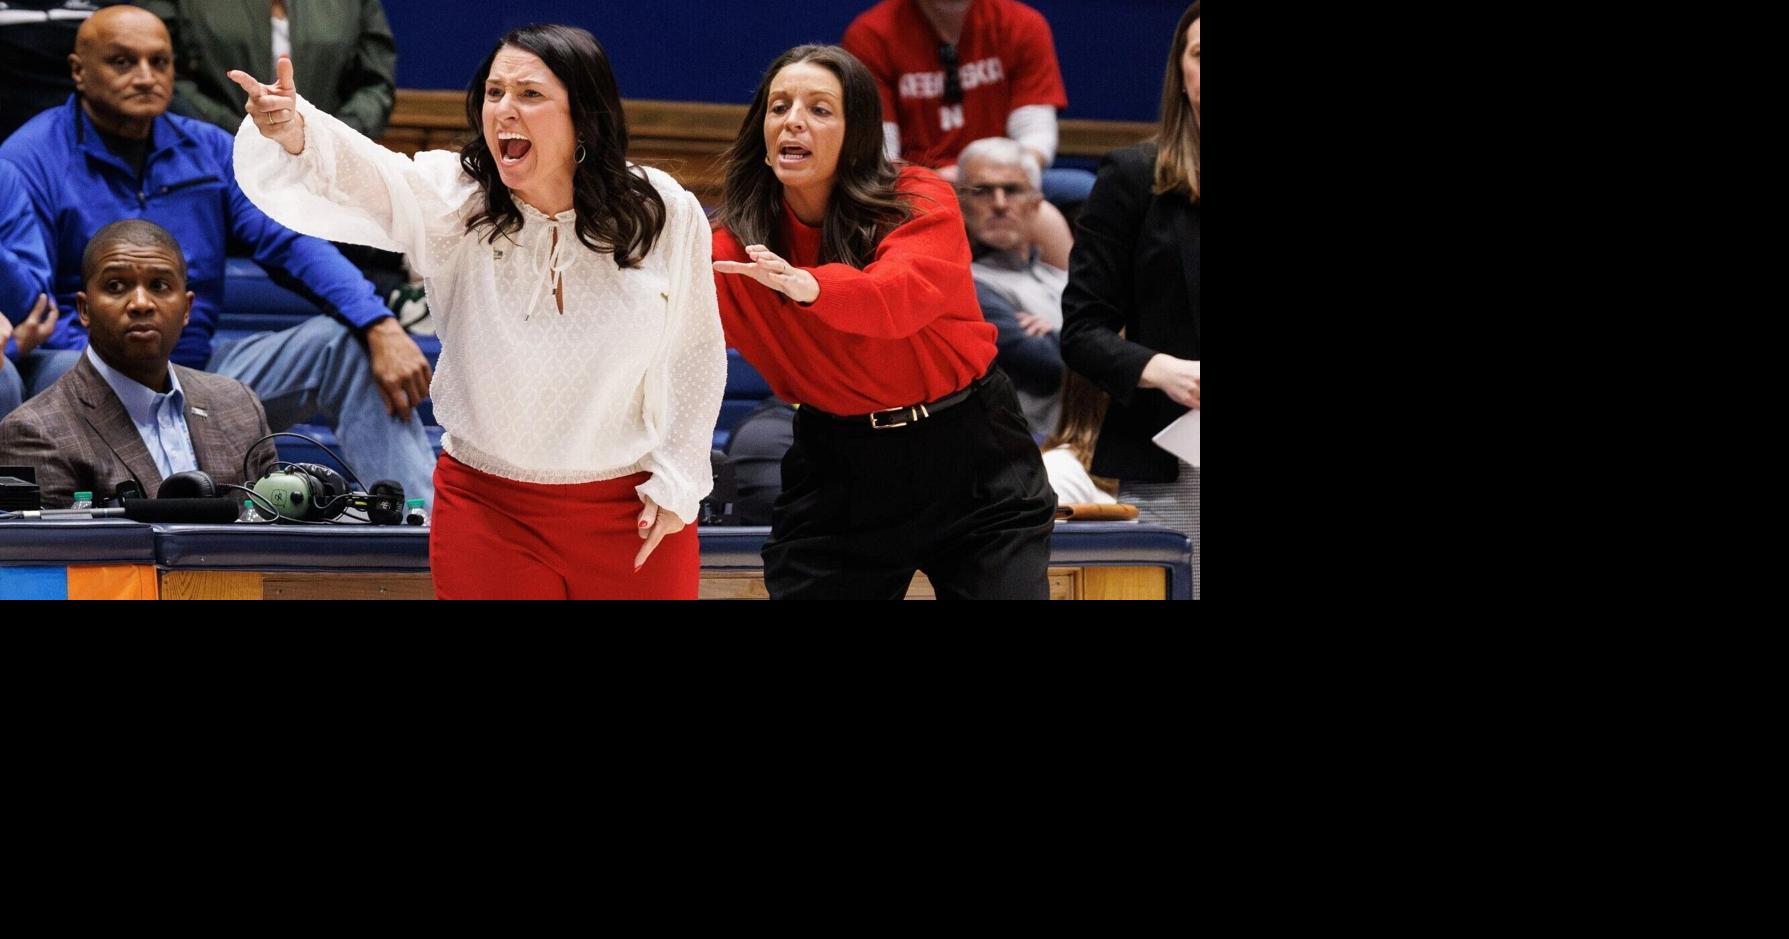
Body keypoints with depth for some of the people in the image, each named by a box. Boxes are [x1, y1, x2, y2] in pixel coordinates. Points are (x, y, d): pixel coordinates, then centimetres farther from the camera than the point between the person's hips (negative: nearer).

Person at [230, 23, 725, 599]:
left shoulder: (664, 216, -7)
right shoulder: (453, 199, -8)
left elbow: (695, 356, 3)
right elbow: (360, 176, -27)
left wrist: (676, 482, 1)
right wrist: (294, 134, -48)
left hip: (635, 513, 0)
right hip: (487, 509, 0)